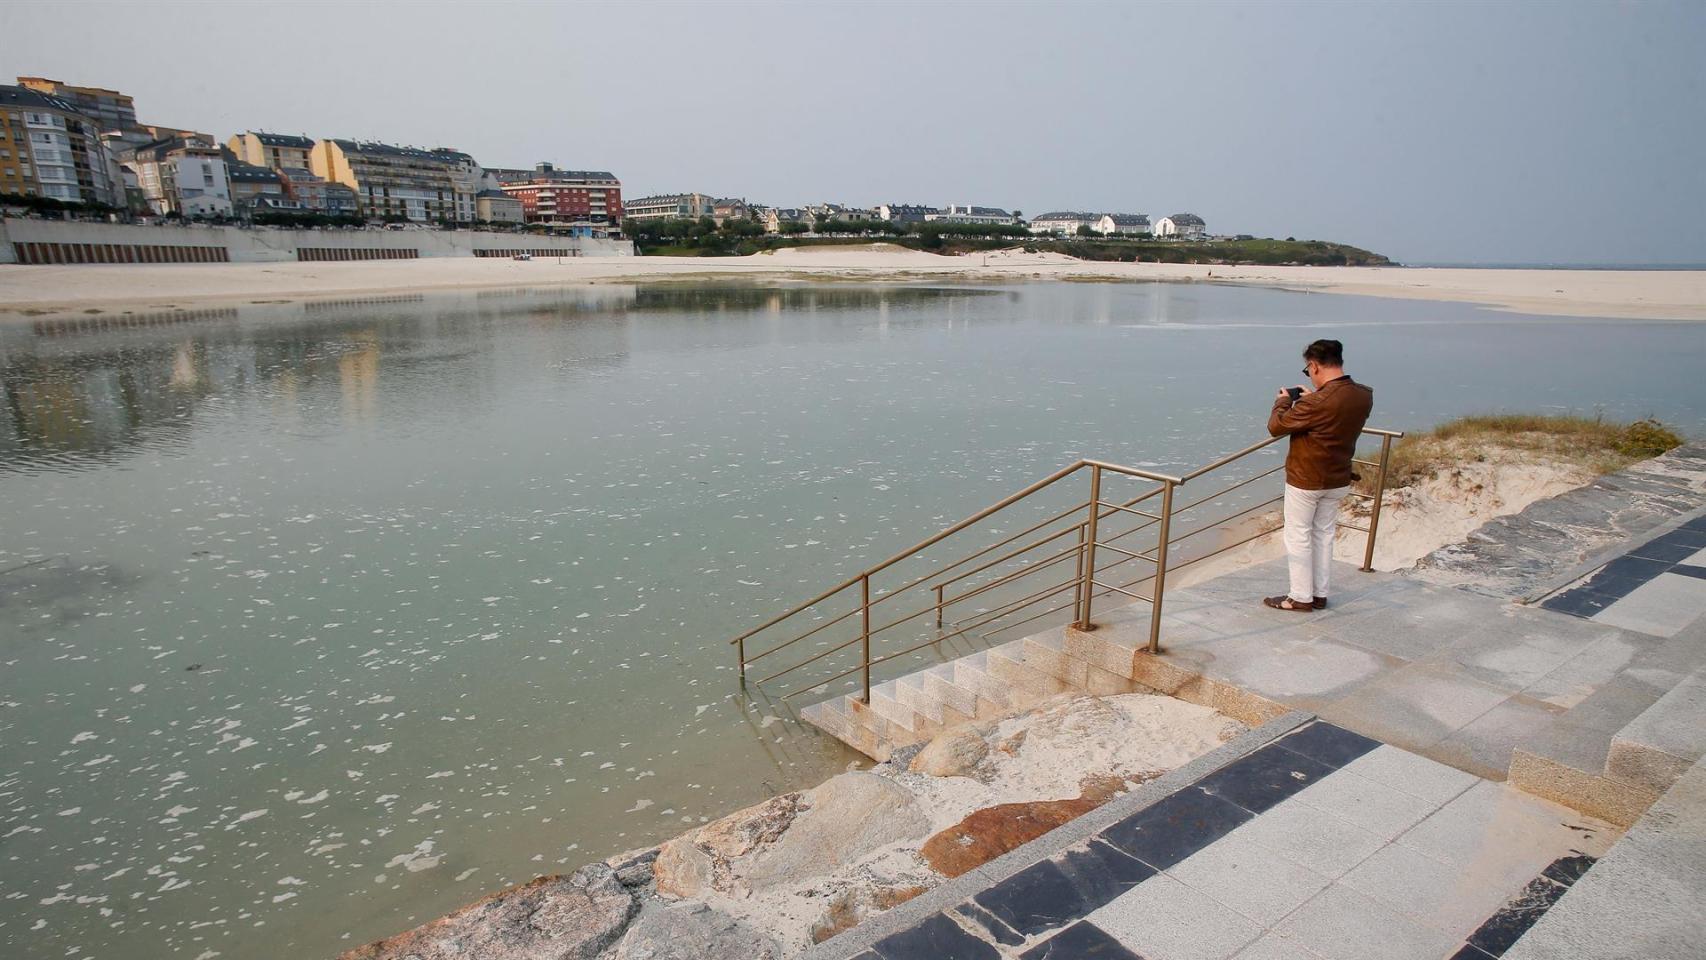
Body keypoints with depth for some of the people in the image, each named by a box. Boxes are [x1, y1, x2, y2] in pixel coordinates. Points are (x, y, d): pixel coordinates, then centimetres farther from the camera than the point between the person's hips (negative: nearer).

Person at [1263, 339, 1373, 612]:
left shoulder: (1316, 403, -29)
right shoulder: (1365, 396, -5)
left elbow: (1275, 427, -18)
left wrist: (1283, 401, -1)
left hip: (1306, 481, -7)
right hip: (1338, 480, 7)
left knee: (1298, 537, 7)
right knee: (1324, 534, 18)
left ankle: (1301, 597, 15)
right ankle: (1320, 594, 27)